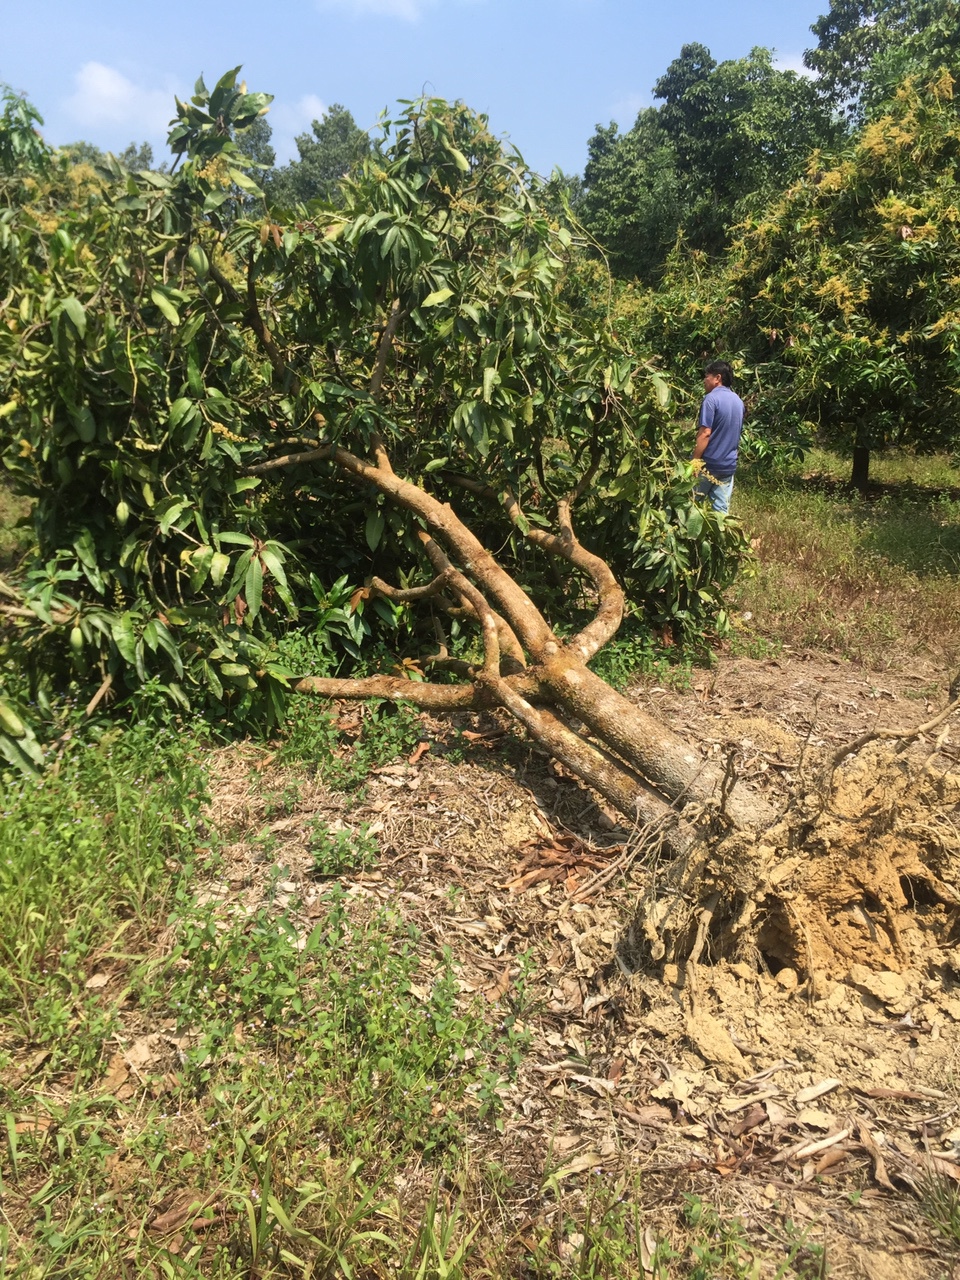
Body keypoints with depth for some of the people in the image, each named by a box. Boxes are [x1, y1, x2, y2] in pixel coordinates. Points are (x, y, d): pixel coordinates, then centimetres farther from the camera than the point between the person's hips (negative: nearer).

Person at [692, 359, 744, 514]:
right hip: (729, 464, 7)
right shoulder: (738, 401, 12)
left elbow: (705, 433, -18)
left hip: (709, 463, -7)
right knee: (721, 509, 7)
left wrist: (694, 461, -15)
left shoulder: (711, 399, -12)